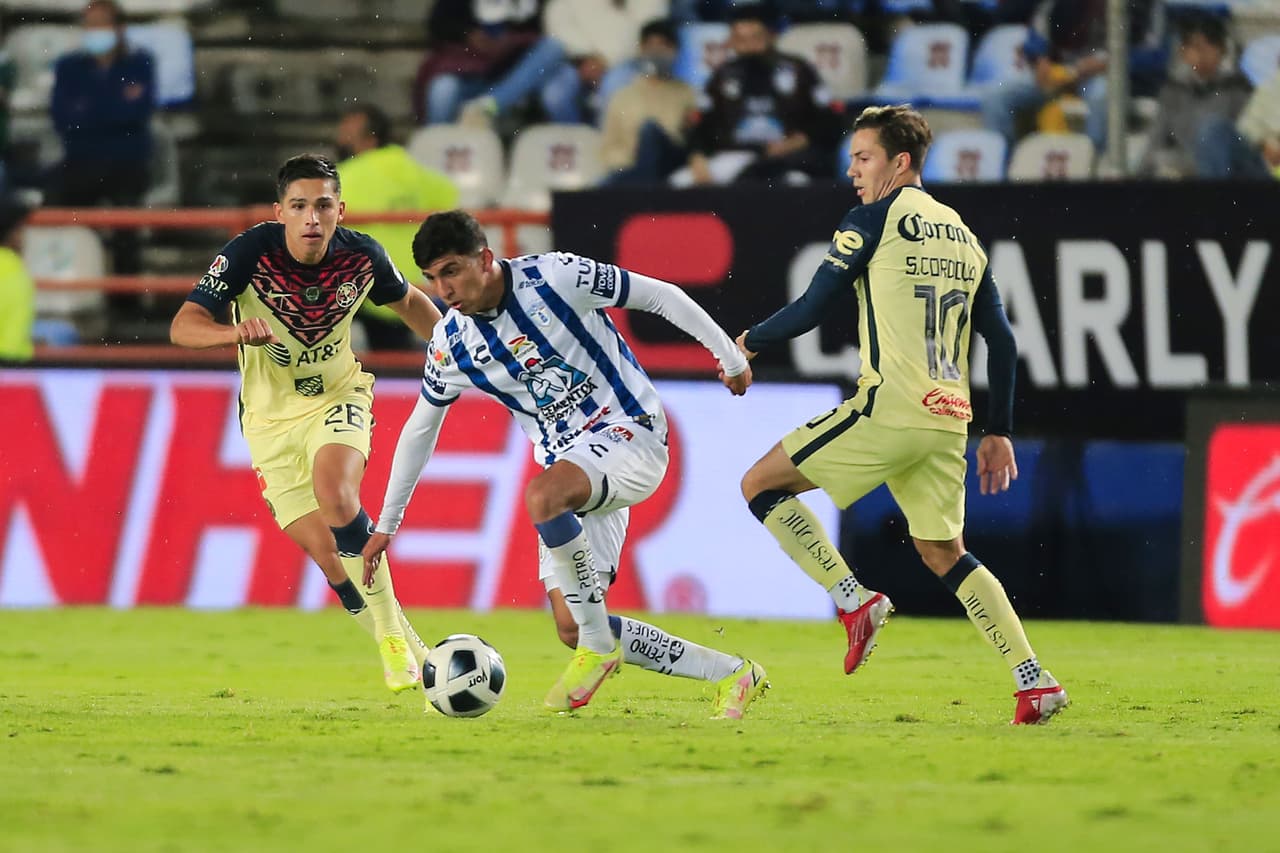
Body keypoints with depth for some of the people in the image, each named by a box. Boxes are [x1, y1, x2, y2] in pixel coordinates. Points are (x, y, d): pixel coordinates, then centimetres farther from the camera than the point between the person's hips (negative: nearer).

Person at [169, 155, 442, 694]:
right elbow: (182, 327, -27)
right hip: (271, 418, 0)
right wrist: (235, 333, -46)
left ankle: (390, 627, -20)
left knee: (333, 492, -31)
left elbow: (409, 303, 10)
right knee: (333, 562, -6)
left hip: (338, 397, 0)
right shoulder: (250, 254, -21)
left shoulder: (360, 256, -13)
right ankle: (399, 649, 14)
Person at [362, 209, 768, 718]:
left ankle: (598, 647, -21)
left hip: (629, 433, -7)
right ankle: (733, 675, 7)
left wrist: (729, 355, 0)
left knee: (542, 496, -38)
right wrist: (387, 524, 18)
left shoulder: (554, 277, -14)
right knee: (572, 630, -4)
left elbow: (659, 296, -5)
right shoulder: (451, 346, 2)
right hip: (569, 464, 7)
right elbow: (420, 430, 16)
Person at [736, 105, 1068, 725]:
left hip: (888, 410, -7)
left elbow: (810, 310, -2)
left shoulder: (873, 220, -2)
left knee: (761, 485, 3)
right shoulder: (964, 237, 18)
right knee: (943, 552, 17)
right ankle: (1034, 681, 7)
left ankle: (855, 601, -7)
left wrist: (751, 341, 16)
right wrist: (998, 433, 23)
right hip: (947, 420, 7)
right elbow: (1002, 343, 18)